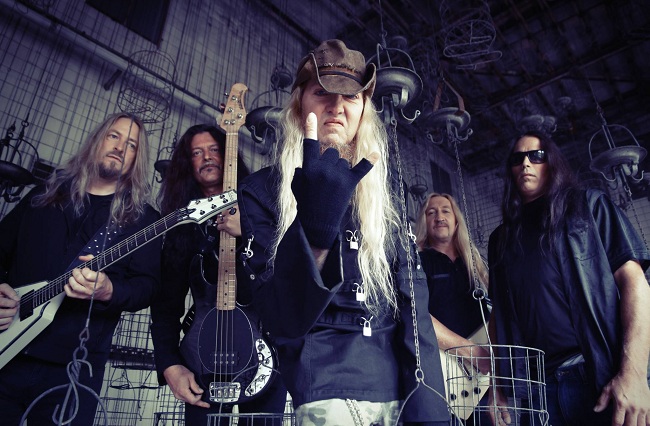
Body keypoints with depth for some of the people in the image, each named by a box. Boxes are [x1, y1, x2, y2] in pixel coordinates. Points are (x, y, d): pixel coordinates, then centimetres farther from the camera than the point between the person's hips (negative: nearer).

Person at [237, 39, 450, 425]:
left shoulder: (383, 195, 6)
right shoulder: (263, 192, -5)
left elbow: (413, 306, 0)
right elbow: (283, 321, -15)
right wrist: (315, 228, -30)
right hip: (329, 390, -3)